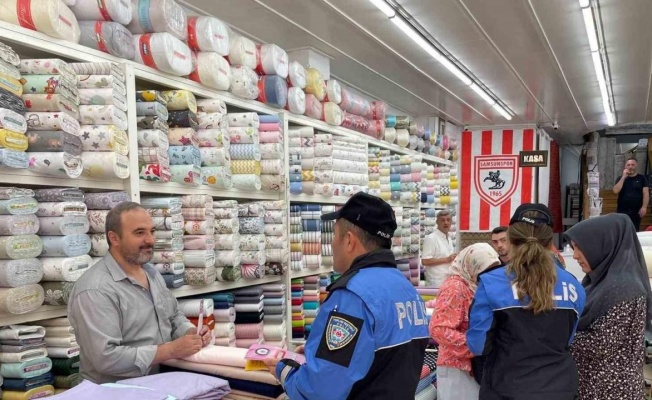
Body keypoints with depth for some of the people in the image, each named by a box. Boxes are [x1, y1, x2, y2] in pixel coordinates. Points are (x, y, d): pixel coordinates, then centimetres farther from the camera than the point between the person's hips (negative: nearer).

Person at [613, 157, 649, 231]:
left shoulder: (642, 178, 5)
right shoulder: (621, 178, 9)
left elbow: (646, 193, -1)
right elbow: (616, 191, -7)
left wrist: (644, 207, -13)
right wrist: (624, 177, -8)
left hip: (636, 211, -1)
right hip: (622, 211, 1)